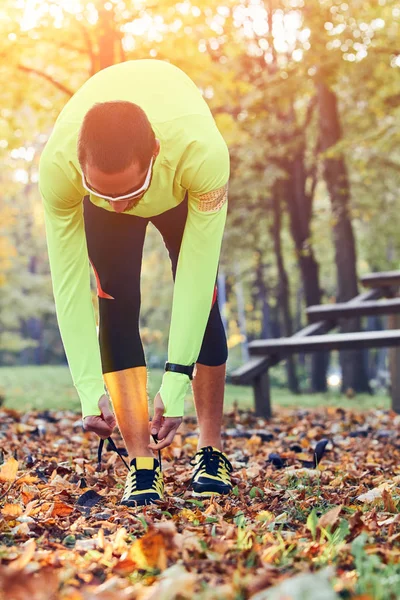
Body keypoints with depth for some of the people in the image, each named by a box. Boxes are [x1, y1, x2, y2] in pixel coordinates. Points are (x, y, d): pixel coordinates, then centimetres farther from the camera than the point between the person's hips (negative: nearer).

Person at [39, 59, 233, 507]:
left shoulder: (203, 151, -46)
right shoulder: (58, 165, -42)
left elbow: (198, 273, -39)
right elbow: (68, 284, -33)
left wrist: (177, 383, -39)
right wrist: (90, 392, -36)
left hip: (183, 193, 0)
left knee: (200, 303, -8)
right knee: (117, 306, -13)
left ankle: (211, 453, 6)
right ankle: (142, 464, -10)